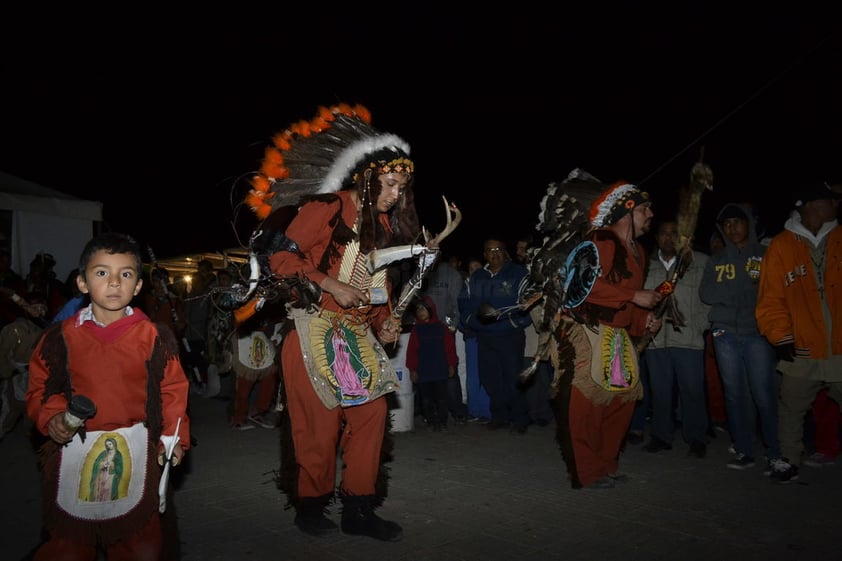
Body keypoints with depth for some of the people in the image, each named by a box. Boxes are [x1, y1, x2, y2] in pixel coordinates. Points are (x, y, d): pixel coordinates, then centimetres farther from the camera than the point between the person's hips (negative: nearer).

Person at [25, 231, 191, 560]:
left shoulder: (154, 336, -3)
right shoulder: (61, 336, 0)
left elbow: (173, 389, 1)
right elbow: (41, 387, 8)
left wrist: (174, 437, -7)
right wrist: (51, 418, -10)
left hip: (137, 450, 0)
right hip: (74, 451, 1)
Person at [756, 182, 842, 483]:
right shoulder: (781, 246, 0)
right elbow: (770, 297, -2)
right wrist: (781, 336, -9)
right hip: (802, 351, -1)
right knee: (791, 411, 11)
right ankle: (788, 461, 27)